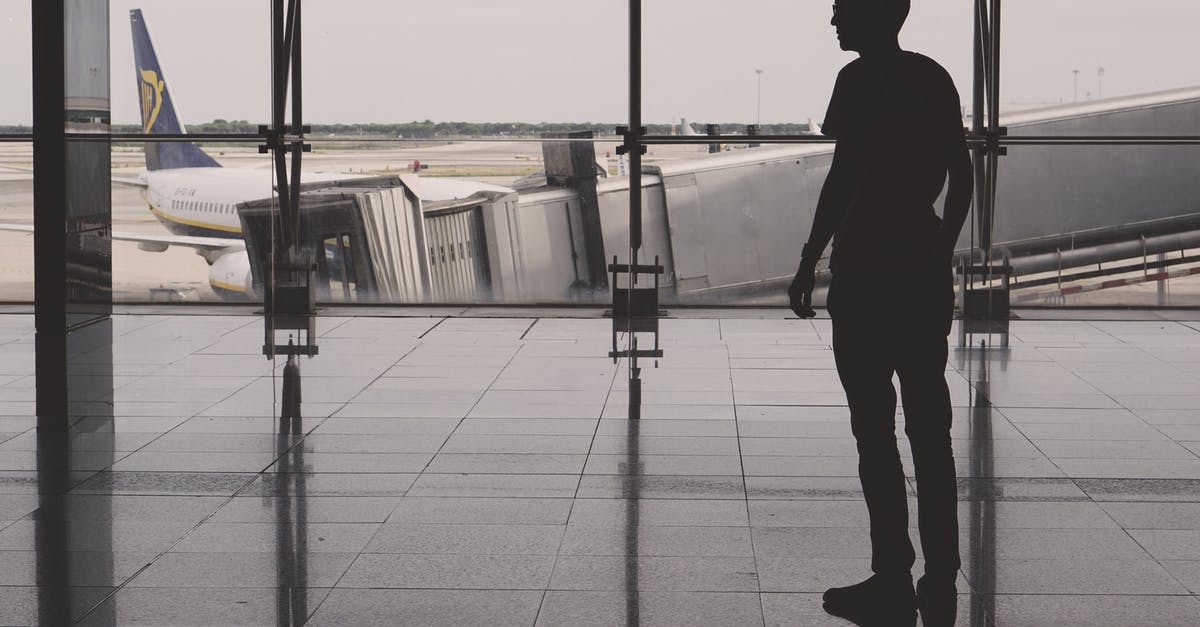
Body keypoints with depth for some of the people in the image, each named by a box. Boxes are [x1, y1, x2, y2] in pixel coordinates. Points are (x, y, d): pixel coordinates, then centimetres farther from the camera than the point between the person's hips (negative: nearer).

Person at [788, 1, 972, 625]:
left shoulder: (859, 79, -10)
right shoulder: (935, 78, 11)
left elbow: (843, 177, -16)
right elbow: (961, 175, 13)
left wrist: (808, 263, -10)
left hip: (867, 270, -7)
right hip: (926, 267, 7)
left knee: (876, 430, -2)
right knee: (929, 427, 9)